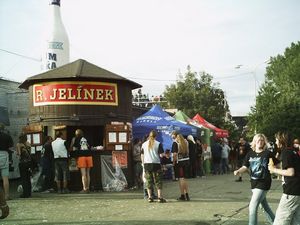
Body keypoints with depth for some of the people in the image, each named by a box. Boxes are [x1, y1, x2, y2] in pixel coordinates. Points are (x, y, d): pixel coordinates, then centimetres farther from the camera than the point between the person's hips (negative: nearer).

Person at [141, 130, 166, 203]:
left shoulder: (144, 144, 7)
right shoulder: (158, 144, -3)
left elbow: (142, 155, 10)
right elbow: (161, 154, -6)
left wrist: (143, 163, 19)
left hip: (146, 164, 3)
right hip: (156, 163, -3)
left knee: (149, 181, 9)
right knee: (158, 181, 2)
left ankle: (150, 197, 9)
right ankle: (160, 197, -2)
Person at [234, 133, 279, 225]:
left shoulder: (268, 153, -9)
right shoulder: (250, 154, 4)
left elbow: (278, 165, -4)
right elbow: (245, 167, -1)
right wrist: (238, 171, -19)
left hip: (263, 183, -6)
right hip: (254, 183, 6)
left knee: (252, 206, -12)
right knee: (265, 206, 21)